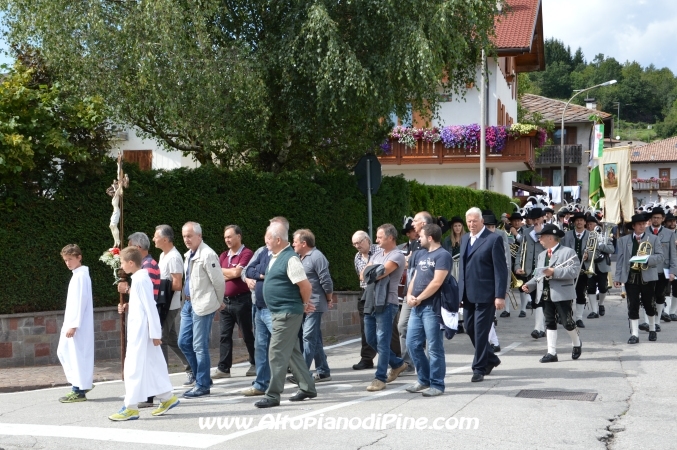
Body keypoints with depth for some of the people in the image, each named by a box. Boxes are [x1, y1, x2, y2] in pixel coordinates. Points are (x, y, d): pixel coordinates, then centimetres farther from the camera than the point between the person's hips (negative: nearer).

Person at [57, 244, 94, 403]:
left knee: (78, 354, -4)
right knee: (64, 352, 14)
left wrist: (73, 325, -21)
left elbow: (80, 302, -20)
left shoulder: (80, 276, -14)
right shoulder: (77, 275, 16)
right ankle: (81, 384, 21)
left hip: (78, 324, -10)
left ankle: (79, 391, 2)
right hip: (72, 323, 10)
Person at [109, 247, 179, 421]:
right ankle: (167, 398, 22)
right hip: (139, 329, 10)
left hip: (141, 331, -10)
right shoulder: (139, 278, 11)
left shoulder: (140, 279, -17)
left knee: (134, 367, -5)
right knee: (152, 365, 14)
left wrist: (155, 333, -18)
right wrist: (127, 307, 5)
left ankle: (131, 407, -1)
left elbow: (150, 307, -19)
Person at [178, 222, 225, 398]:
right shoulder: (188, 255, 12)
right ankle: (202, 376, 25)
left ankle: (202, 385, 7)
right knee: (184, 343, 12)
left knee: (199, 346, -3)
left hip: (203, 306, -9)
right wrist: (188, 299, 17)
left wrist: (219, 302, -3)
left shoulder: (207, 255, -16)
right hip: (189, 304, 9)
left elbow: (218, 281, -15)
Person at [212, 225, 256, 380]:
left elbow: (236, 272, -17)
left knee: (248, 334, 4)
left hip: (241, 301, -6)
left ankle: (255, 365, 17)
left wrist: (223, 271, 0)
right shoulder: (223, 256, 14)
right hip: (225, 301, 6)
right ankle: (223, 368, 6)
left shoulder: (246, 254, -8)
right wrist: (232, 273, -7)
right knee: (225, 335, 4)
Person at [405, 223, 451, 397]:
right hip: (417, 307, 9)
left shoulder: (442, 255, -9)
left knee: (434, 347, -3)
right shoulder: (421, 255, 17)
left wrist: (419, 298, -11)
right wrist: (409, 295, 1)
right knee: (413, 344, 10)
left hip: (432, 307, -8)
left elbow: (437, 282, -16)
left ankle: (437, 385, 5)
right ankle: (424, 379, 22)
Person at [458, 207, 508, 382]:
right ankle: (490, 359, 30)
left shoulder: (493, 239, -8)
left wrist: (500, 296, -16)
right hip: (468, 294, 7)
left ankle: (479, 368, 7)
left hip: (485, 294, -7)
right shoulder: (465, 238, 14)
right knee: (470, 329, 12)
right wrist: (460, 290, 11)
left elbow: (501, 270, -11)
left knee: (481, 331, -3)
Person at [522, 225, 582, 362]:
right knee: (550, 323, 5)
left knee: (567, 322, -1)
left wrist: (554, 272, -20)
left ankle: (577, 344, 26)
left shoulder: (568, 252, -3)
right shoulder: (542, 255, 19)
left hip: (562, 294, -6)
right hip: (545, 294, 6)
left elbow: (574, 271, -15)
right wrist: (529, 285, 2)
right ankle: (551, 353, 7)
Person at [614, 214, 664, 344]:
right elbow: (620, 259, 6)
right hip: (630, 277, 1)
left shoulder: (653, 239, 5)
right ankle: (634, 334, -1)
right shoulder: (624, 240, 8)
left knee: (649, 304, 9)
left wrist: (648, 259, -21)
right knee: (632, 306, -3)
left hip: (647, 276, -1)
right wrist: (617, 277, 1)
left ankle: (652, 329, 30)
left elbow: (660, 256, -2)